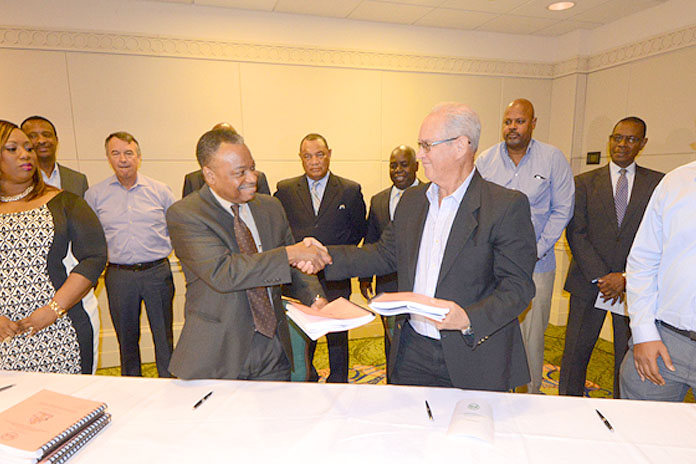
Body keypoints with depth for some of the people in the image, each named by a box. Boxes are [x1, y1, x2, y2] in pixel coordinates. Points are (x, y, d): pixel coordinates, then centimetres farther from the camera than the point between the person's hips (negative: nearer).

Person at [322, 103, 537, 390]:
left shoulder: (507, 206, -12)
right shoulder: (412, 199, 6)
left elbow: (518, 286, -14)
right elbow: (386, 255, 10)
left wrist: (469, 318, -30)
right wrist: (325, 257, -1)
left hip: (474, 358, -4)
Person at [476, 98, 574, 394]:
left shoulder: (553, 158, 1)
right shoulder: (485, 159, 5)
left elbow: (562, 209, 1)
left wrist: (537, 250, -7)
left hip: (536, 266, -1)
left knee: (532, 335, 6)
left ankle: (531, 397, 27)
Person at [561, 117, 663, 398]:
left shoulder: (659, 183, 6)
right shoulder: (585, 182, 6)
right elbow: (576, 234, -1)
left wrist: (626, 277, -11)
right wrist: (600, 277, -10)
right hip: (589, 284, 0)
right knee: (575, 353, 6)